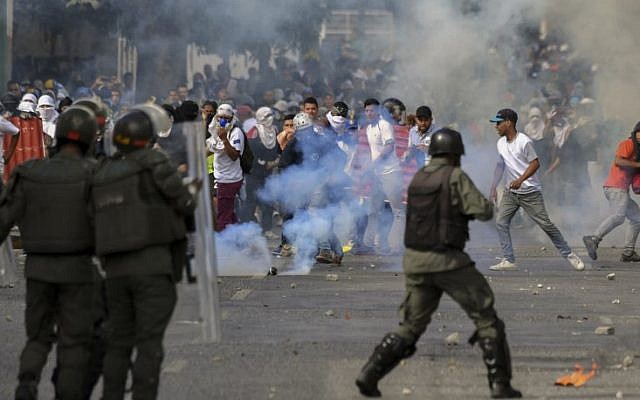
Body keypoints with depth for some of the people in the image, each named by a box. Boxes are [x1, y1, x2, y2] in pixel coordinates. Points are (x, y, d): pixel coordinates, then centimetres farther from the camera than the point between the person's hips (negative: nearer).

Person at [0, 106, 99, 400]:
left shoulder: (29, 174, -4)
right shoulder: (93, 174, -12)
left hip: (39, 269, 3)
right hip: (76, 270, -3)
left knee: (39, 339, 15)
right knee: (74, 345, 6)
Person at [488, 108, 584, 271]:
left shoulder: (524, 141, -15)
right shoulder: (501, 143, 7)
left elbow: (535, 163, -16)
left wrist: (520, 180, -26)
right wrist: (493, 187, 19)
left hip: (530, 192, -7)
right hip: (510, 192, 7)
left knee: (546, 224, -4)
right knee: (501, 222, -7)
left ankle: (569, 254, 8)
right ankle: (508, 260, -4)